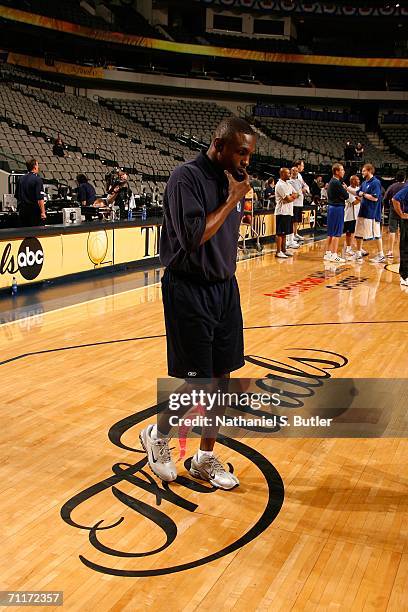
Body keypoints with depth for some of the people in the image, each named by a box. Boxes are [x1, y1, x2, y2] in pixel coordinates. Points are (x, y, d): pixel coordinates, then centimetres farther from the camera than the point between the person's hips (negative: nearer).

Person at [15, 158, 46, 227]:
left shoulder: (21, 179, 9)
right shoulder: (37, 179, -12)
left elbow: (17, 196, 16)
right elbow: (40, 198, -19)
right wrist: (43, 212, -18)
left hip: (22, 210, 7)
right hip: (34, 210, -7)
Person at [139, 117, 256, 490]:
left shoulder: (233, 179, 9)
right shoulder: (187, 178, -15)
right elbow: (193, 237, -25)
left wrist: (228, 280, 16)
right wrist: (231, 200, -18)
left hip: (225, 288, 7)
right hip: (189, 291, -7)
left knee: (221, 377, 10)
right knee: (194, 382, -2)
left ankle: (206, 458, 26)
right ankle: (157, 436, 28)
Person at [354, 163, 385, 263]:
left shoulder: (376, 183, -14)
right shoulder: (364, 183, 13)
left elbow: (375, 198, -22)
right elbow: (358, 193, 22)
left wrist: (363, 194, -12)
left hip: (372, 213, -9)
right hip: (363, 212, 9)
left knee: (376, 234, -2)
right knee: (359, 233, 13)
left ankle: (381, 255, 4)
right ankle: (359, 253, 23)